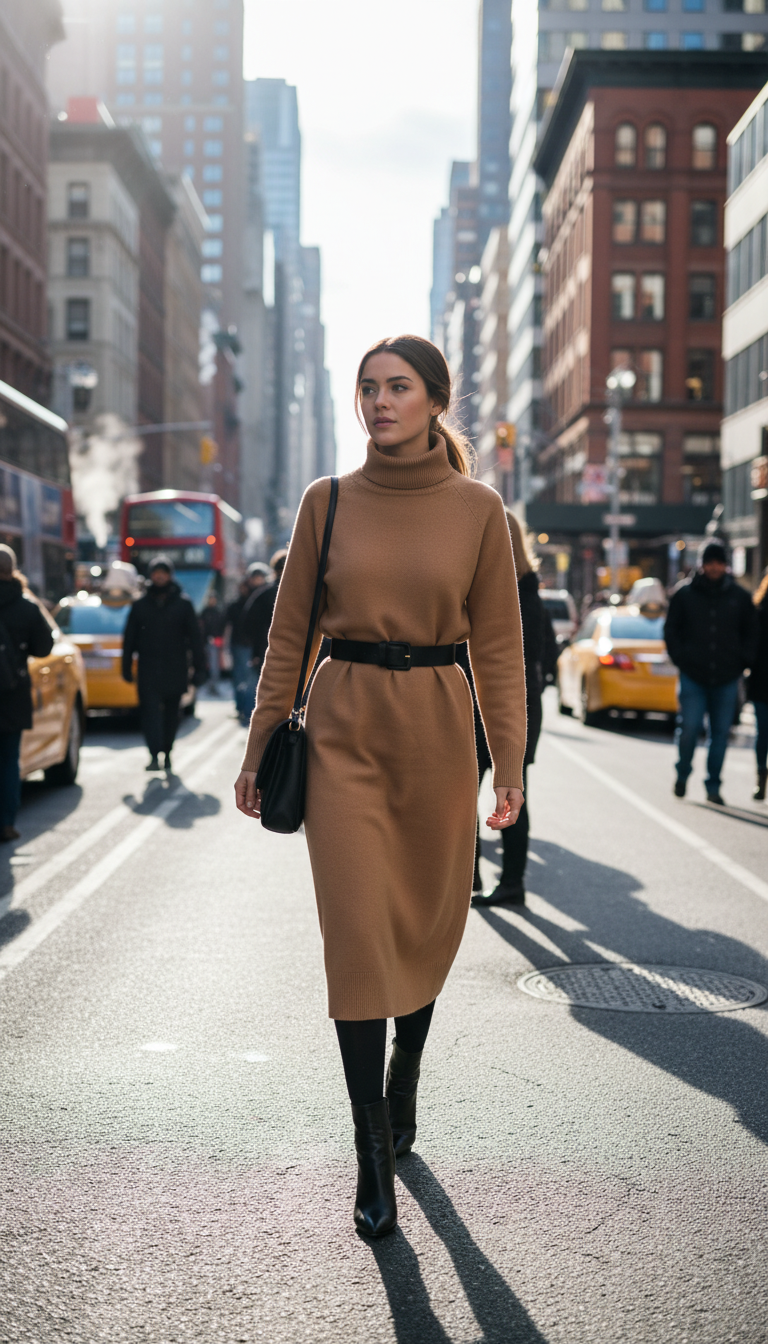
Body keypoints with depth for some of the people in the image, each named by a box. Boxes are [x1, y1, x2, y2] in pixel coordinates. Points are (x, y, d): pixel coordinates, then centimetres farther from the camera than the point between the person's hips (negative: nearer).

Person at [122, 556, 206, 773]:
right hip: (149, 671, 0)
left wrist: (199, 668, -1)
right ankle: (155, 755, -17)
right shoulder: (140, 605, 8)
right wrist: (127, 668, 7)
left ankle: (166, 751, 23)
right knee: (150, 711, -12)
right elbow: (130, 638, 11)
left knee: (171, 713, 10)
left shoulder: (183, 604, 4)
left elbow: (195, 638, 4)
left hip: (175, 671, 0)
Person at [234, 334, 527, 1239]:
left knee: (427, 925, 11)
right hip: (345, 727, 0)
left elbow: (496, 644, 2)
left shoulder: (476, 508, 0)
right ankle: (374, 1149, 3)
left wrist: (509, 765, -1)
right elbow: (290, 636, 5)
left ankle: (402, 1078, 39)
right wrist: (259, 751, 5)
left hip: (438, 727, 1)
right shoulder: (327, 503, 2)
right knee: (358, 931, -6)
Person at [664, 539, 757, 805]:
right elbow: (671, 629, 8)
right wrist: (681, 658, -2)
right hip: (692, 676, -2)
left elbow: (750, 632, 15)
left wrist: (742, 661, 4)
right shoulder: (684, 593, 1)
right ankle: (682, 775, 16)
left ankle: (713, 786, 14)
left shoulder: (739, 596, 5)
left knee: (721, 732, 4)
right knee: (689, 727, -8)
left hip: (727, 678, 2)